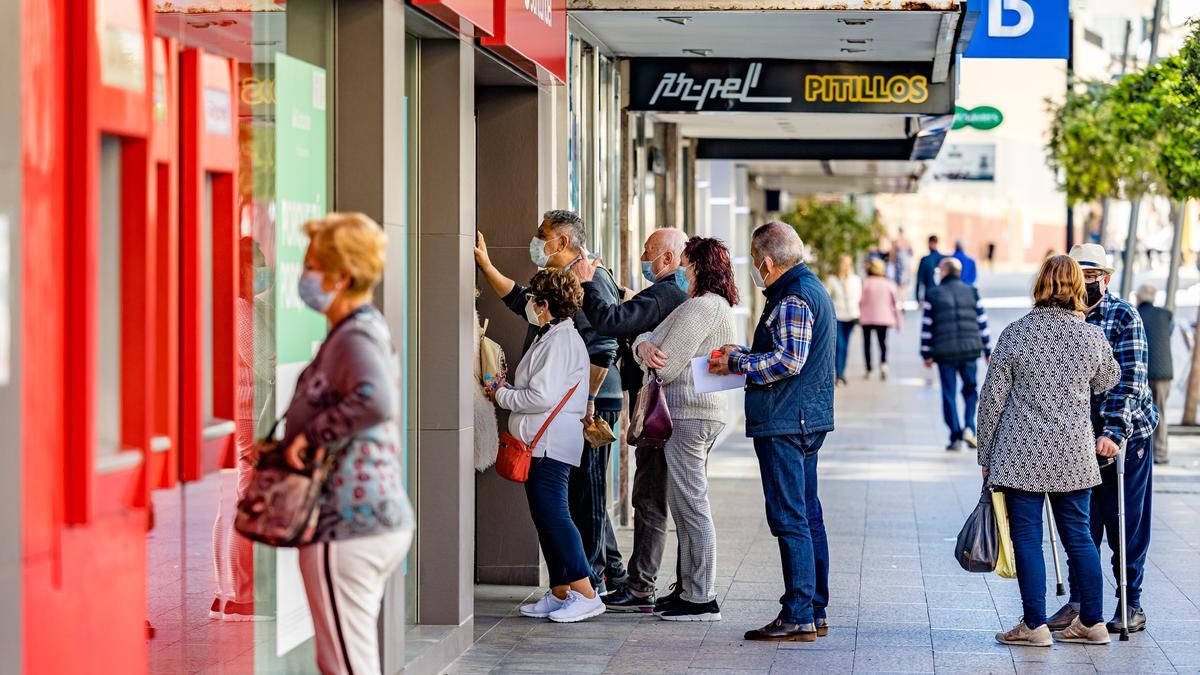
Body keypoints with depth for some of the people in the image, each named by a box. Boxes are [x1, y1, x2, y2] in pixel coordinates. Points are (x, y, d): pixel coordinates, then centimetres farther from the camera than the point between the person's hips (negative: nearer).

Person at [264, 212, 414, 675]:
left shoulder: (355, 338, -16)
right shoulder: (366, 331, 15)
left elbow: (375, 402, -37)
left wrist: (311, 436, -26)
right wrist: (286, 447, 16)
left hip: (346, 527, -10)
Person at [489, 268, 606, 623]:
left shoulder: (560, 340, -14)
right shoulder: (551, 337, 19)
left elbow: (542, 397, -20)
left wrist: (502, 395, -6)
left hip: (551, 444, -11)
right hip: (542, 443, 11)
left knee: (553, 514, -15)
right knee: (546, 516, 11)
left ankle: (586, 594, -17)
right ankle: (559, 594, 15)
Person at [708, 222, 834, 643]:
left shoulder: (792, 298, -15)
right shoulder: (813, 289, 18)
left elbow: (789, 360, -23)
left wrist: (737, 363, -12)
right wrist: (744, 355, 15)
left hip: (784, 423, -11)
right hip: (809, 419, 11)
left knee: (789, 520, -8)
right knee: (807, 517, 13)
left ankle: (798, 617, -8)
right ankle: (815, 612, 18)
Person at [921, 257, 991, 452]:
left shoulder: (933, 295, 1)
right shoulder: (971, 292, 6)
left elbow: (927, 326, 0)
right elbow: (982, 323, 7)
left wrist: (926, 354, 8)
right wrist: (987, 351, 14)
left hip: (945, 353, -2)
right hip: (970, 350, 2)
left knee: (949, 394, 5)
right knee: (970, 390, 16)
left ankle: (955, 437, 1)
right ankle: (969, 427, -3)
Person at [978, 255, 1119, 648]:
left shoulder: (1015, 334, -7)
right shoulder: (1092, 337, -2)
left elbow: (992, 399, -4)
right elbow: (1107, 382, 20)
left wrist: (986, 456, 5)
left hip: (1022, 455, -3)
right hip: (1074, 456, 3)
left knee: (1027, 537, 3)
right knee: (1078, 535, 12)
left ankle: (1035, 625, 4)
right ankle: (1092, 623, 17)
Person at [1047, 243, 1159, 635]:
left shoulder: (1124, 317, -7)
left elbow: (1130, 380, -14)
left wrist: (1115, 431, -23)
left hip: (1127, 434, -4)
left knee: (1126, 524, 2)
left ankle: (1131, 604, 11)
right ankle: (1079, 600, 15)